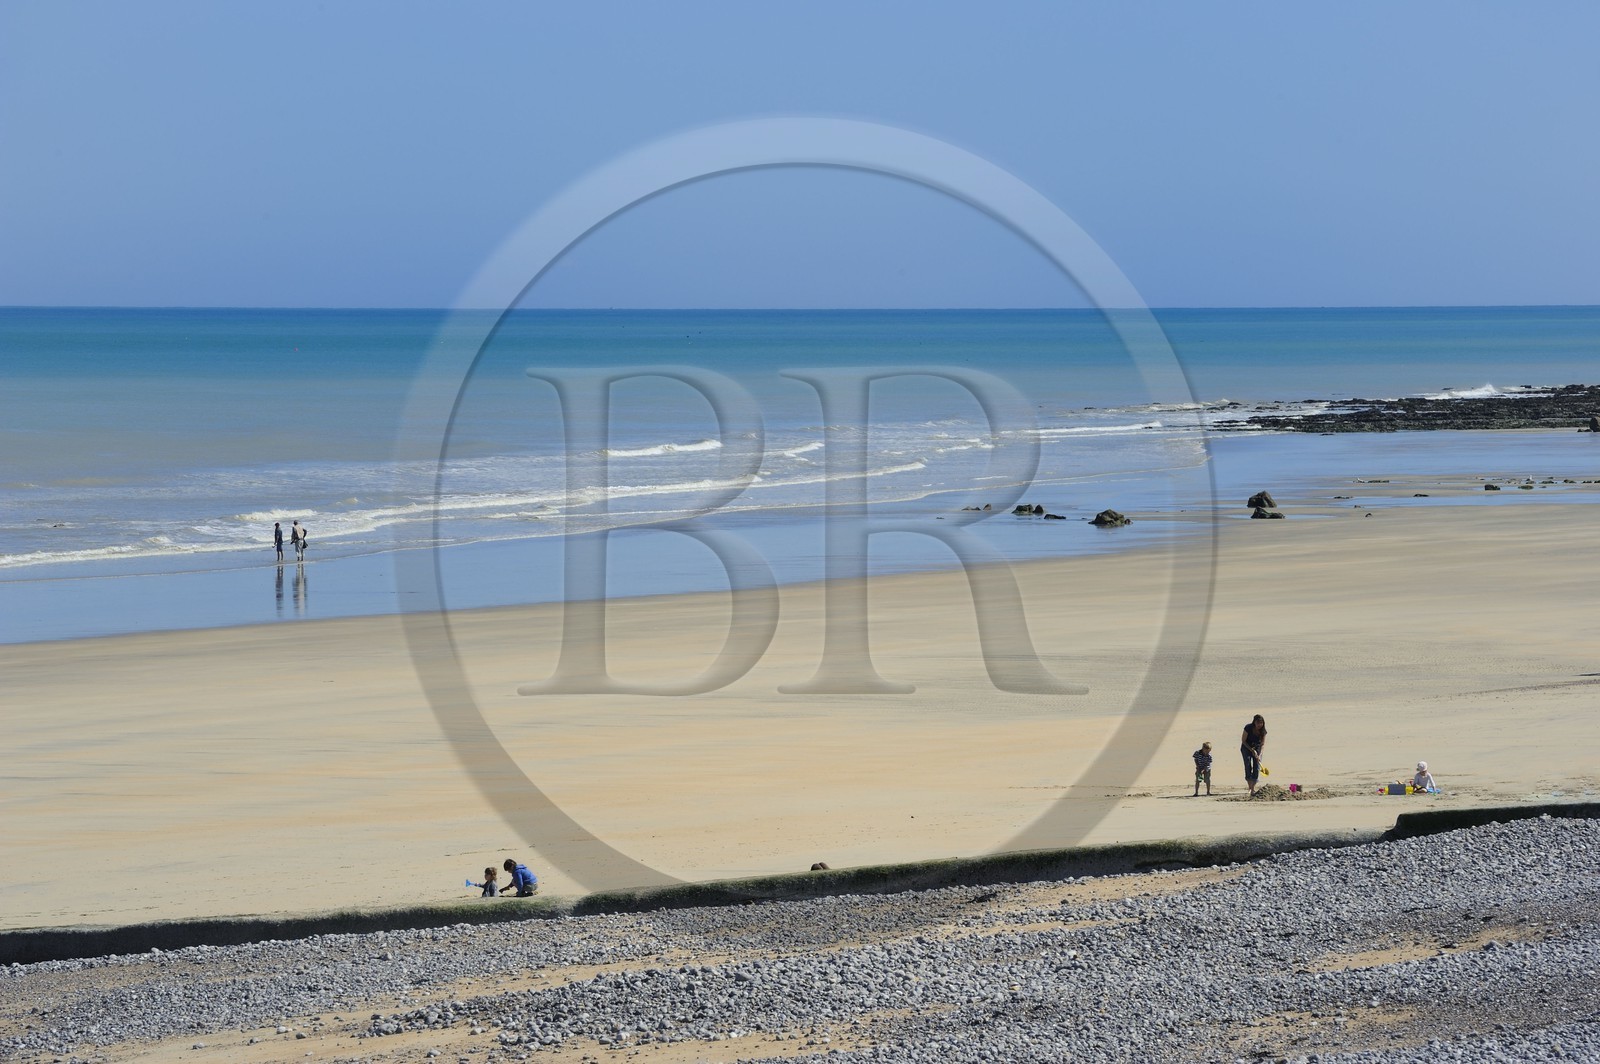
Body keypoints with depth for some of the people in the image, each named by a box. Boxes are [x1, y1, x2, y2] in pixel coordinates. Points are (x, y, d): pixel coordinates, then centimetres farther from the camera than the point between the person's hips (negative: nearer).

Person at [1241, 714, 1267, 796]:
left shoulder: (1263, 731, -15)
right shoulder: (1248, 728, -23)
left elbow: (1263, 744, -9)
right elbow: (1243, 741, -14)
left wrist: (1259, 755, -22)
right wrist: (1252, 750, -19)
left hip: (1257, 748, 2)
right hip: (1246, 748, -2)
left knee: (1257, 768, -10)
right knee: (1248, 766, -13)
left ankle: (1253, 789, -11)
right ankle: (1250, 787, -6)